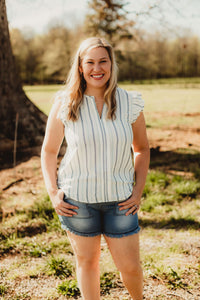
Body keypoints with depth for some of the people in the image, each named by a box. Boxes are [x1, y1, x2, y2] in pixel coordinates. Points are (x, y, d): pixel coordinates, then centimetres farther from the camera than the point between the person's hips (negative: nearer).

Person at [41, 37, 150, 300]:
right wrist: (52, 192, -4)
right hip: (78, 199, 0)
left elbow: (142, 149, 8)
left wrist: (138, 190, 0)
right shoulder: (64, 104, -6)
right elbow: (49, 151, 4)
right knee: (86, 261, 13)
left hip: (120, 199, 1)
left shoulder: (129, 102, -3)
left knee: (130, 266, 8)